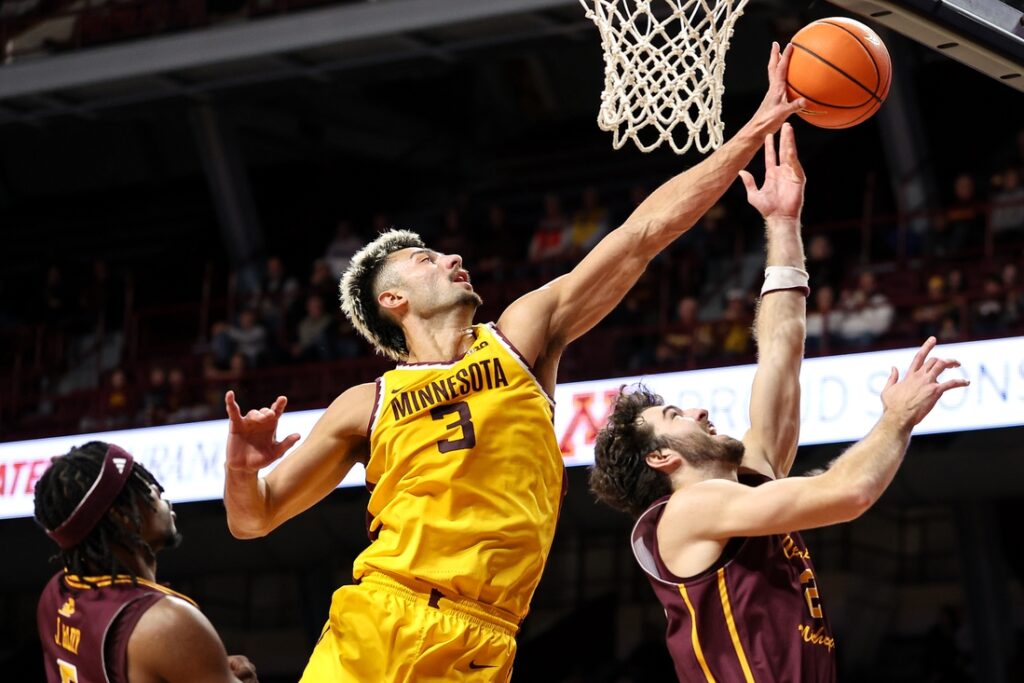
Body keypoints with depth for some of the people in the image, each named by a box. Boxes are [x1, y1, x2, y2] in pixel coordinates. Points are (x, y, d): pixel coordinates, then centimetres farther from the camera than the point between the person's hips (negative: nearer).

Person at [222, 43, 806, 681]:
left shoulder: (522, 337, 15)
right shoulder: (366, 406, 13)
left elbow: (644, 232, 12)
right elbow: (253, 519, 17)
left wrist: (758, 128, 9)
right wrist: (241, 468, -7)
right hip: (374, 627, 0)